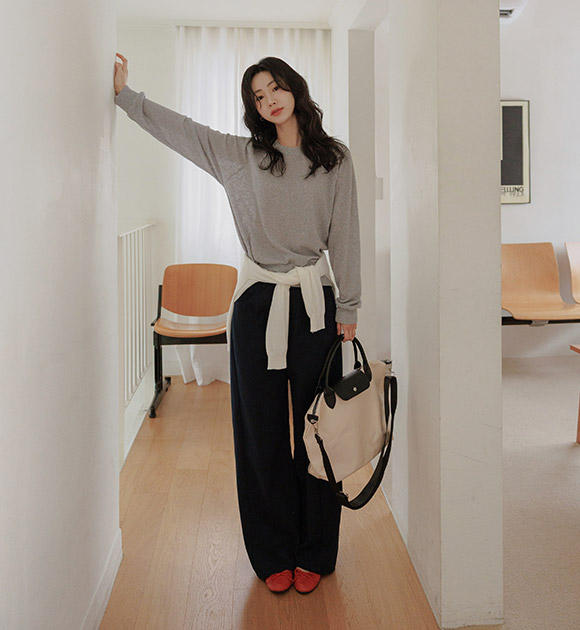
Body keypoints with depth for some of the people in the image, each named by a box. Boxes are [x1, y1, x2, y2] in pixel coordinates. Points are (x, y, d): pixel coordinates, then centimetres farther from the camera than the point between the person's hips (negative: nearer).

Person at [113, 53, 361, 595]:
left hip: (314, 303, -1)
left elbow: (345, 237, 4)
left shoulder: (335, 160, 5)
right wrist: (124, 91, 9)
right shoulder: (239, 155, 7)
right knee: (262, 431, 5)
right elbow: (175, 127, 12)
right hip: (257, 304, 1)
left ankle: (313, 554, 22)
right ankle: (274, 555, 21)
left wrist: (347, 308, 2)